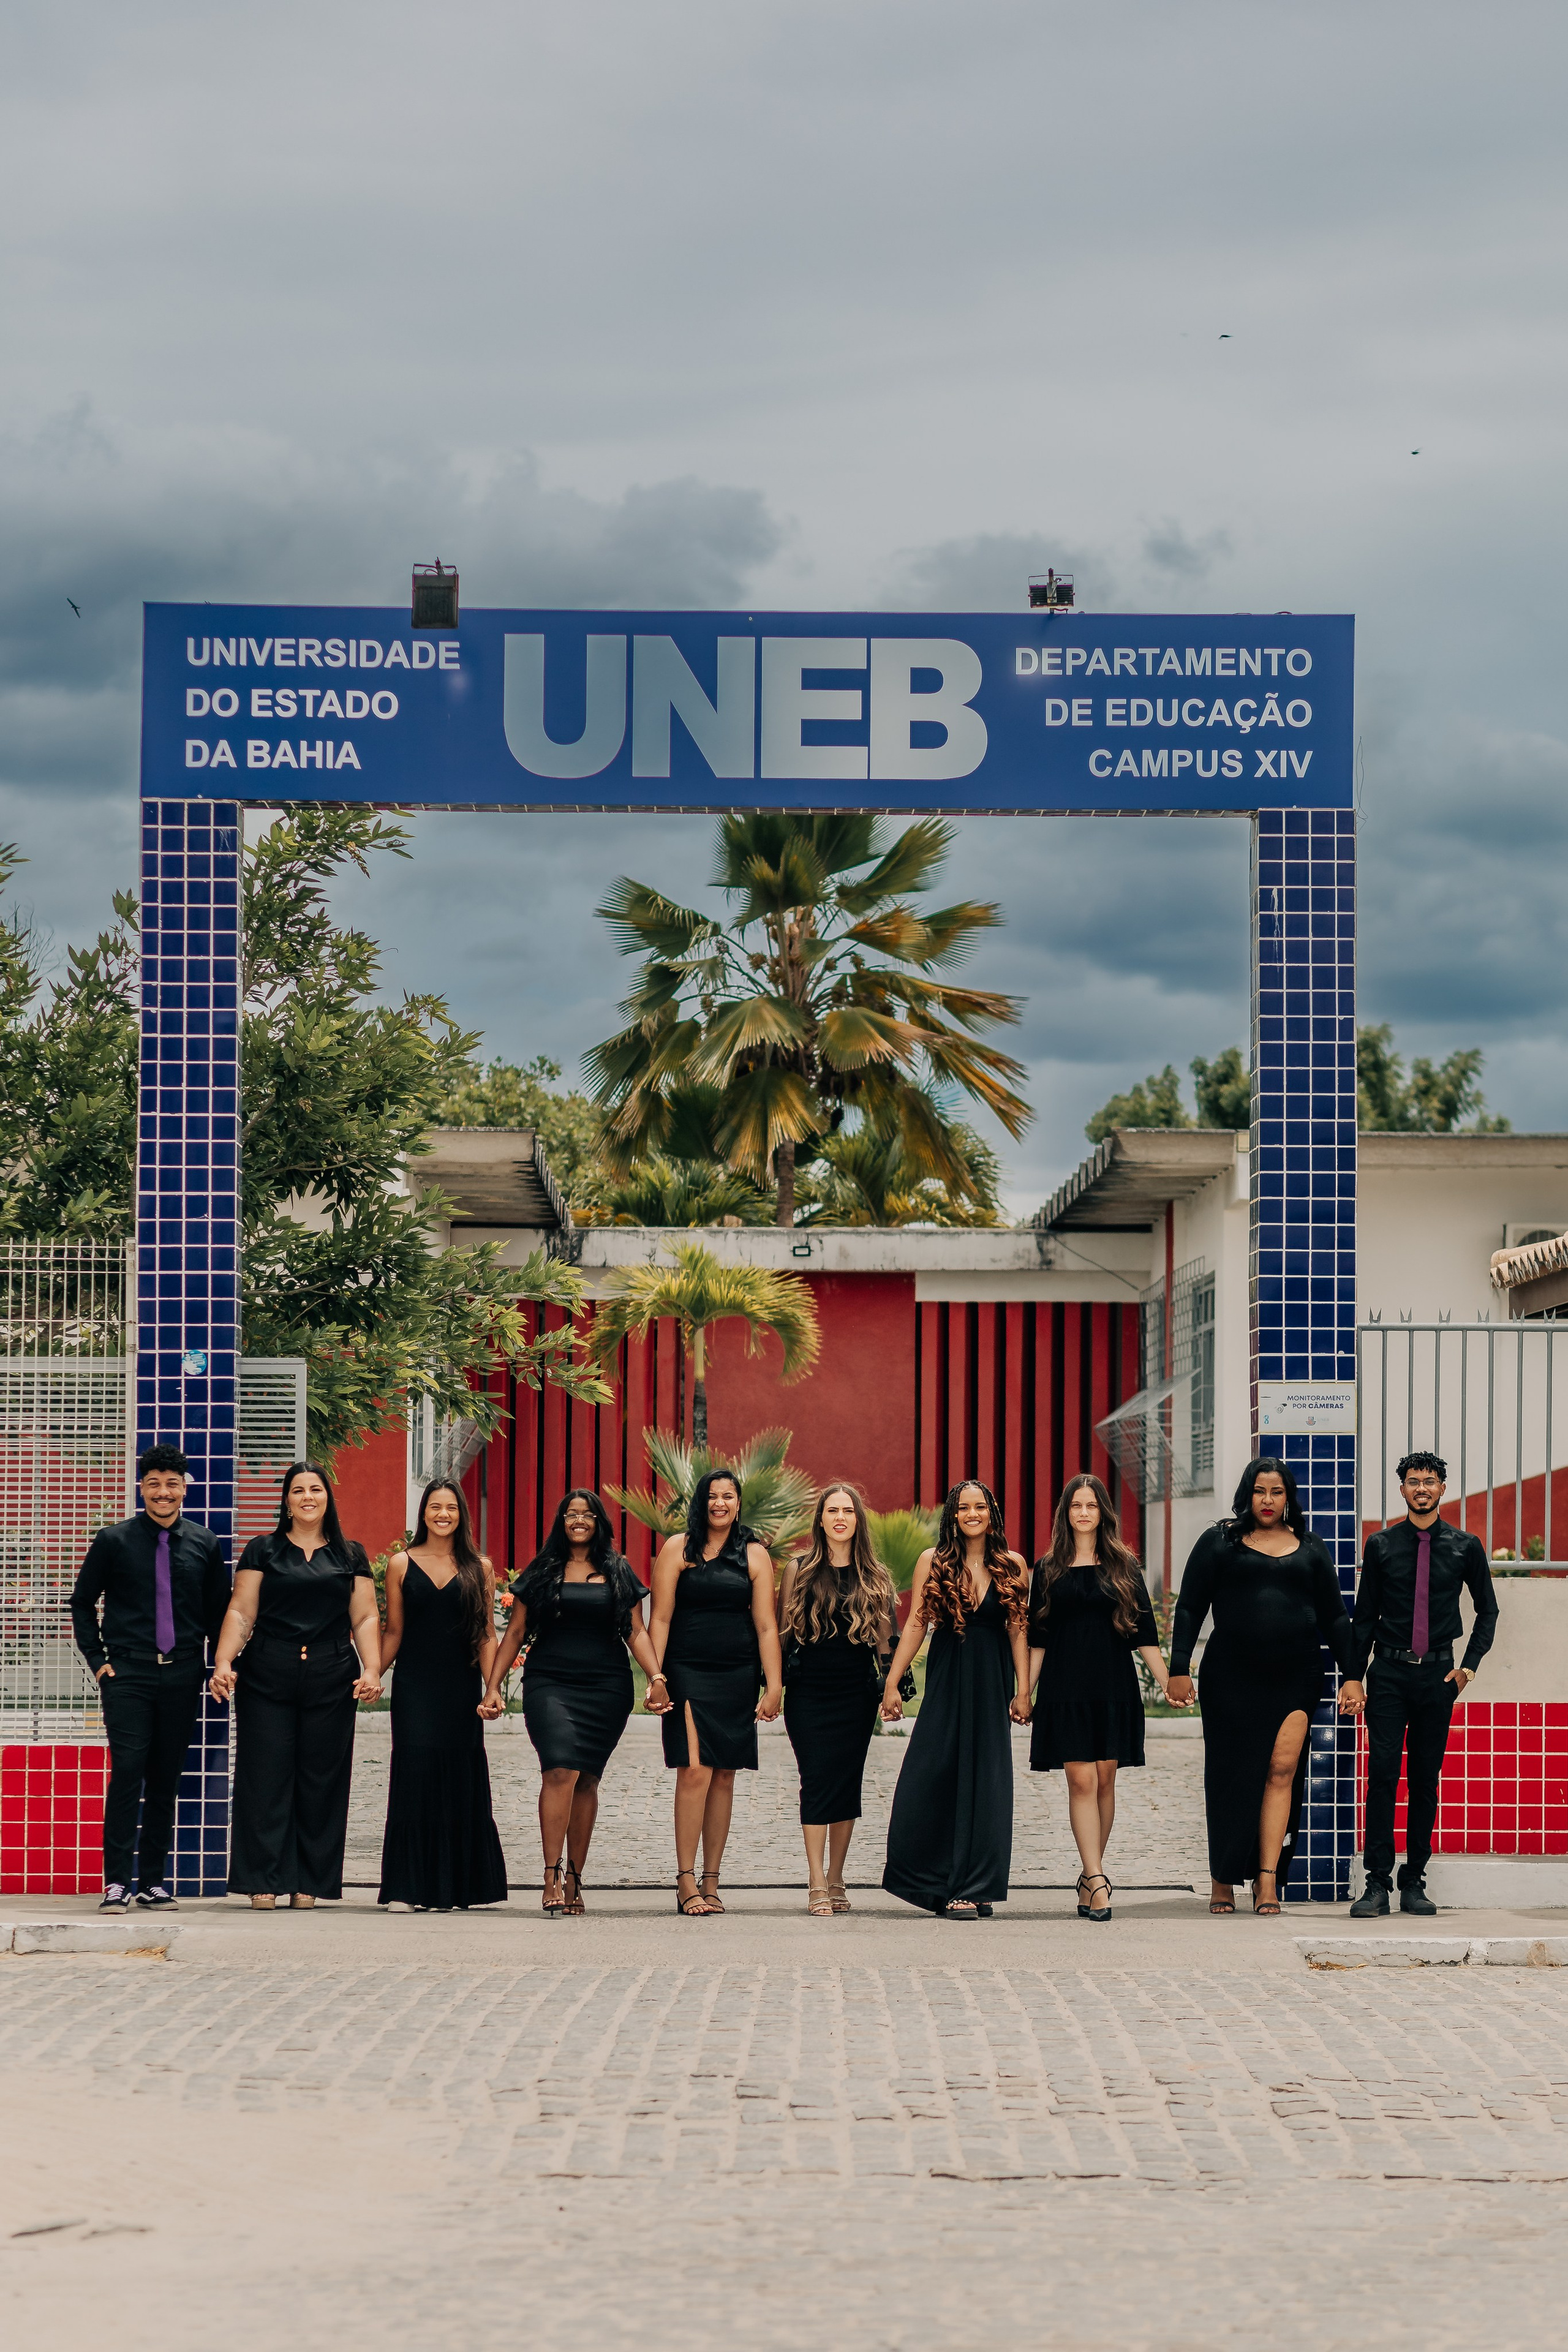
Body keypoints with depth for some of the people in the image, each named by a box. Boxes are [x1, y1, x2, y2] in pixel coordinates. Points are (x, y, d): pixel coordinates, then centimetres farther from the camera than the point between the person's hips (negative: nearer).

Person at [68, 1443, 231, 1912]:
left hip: (182, 1676, 2)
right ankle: (117, 1881, -9)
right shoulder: (113, 1541, 3)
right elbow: (82, 1603, 10)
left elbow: (218, 1611, 16)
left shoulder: (205, 1545, 8)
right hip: (128, 1675, -2)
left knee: (167, 1780, 5)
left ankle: (154, 1881, 12)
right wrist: (98, 1660, 3)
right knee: (127, 1772, -12)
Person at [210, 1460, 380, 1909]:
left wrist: (373, 1670, -3)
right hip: (267, 1681, -1)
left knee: (320, 1781, 1)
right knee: (267, 1777, -5)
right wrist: (224, 1662, -9)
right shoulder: (263, 1551, 9)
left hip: (331, 1684, 1)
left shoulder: (350, 1557, 14)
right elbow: (241, 1613, 4)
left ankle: (308, 1884, 6)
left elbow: (365, 1619, 10)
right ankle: (264, 1881, -3)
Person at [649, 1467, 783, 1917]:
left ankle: (711, 1882, 13)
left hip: (736, 1677, 3)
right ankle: (686, 1883, -10)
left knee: (724, 1776, 6)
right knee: (695, 1771, -13)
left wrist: (774, 1686, -1)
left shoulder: (755, 1555, 7)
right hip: (688, 1673, -3)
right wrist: (655, 1676, -8)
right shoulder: (678, 1550, 1)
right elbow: (660, 1618, 0)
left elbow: (766, 1625, 5)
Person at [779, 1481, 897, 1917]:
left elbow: (884, 1637, 10)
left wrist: (891, 1685, 1)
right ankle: (817, 1885, -8)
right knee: (817, 1780, -8)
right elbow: (783, 1629, 6)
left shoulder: (873, 1577, 8)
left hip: (857, 1693, 2)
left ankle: (836, 1880, 13)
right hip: (809, 1691, -2)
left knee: (848, 1782, 4)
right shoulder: (800, 1570, 4)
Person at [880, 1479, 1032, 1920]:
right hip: (946, 1681, 0)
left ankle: (970, 1889, 3)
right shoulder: (934, 1562, 2)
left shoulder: (1012, 1568, 4)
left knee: (984, 1782, -1)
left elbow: (1018, 1631, 3)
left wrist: (1022, 1690, -2)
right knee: (932, 1779, -5)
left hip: (992, 1684, 0)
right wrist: (891, 1684, -2)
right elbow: (915, 1625, 2)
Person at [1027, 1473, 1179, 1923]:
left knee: (1104, 1780, 1)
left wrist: (1167, 1681, 1)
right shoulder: (1049, 1570, 7)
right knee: (1081, 1780, -9)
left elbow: (1143, 1632, 7)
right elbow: (1037, 1636, 8)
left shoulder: (1123, 1567, 7)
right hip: (1066, 1685, -1)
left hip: (1113, 1684, 1)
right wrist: (1025, 1692, 4)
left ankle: (1089, 1876, 11)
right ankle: (1097, 1881, -14)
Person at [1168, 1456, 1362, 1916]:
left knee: (1282, 1769, -11)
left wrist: (1351, 1676, 7)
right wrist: (1180, 1668, -4)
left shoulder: (1310, 1548, 14)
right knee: (1231, 1777, 2)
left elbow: (1334, 1617, 16)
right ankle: (1222, 1880, 14)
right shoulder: (1219, 1543, 8)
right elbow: (1189, 1609, 5)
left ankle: (1268, 1880, -11)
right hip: (1231, 1677, -1)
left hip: (1296, 1675, 1)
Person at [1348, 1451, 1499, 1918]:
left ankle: (1414, 1882, 11)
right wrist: (1353, 1677, 3)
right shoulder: (1381, 1545, 5)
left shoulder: (1465, 1547, 5)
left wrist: (1470, 1664, 4)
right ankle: (1378, 1884, -9)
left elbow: (1487, 1610, 15)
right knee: (1382, 1774, -9)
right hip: (1390, 1674, -1)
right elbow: (1364, 1616, 8)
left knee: (1426, 1779, 4)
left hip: (1438, 1674, 1)